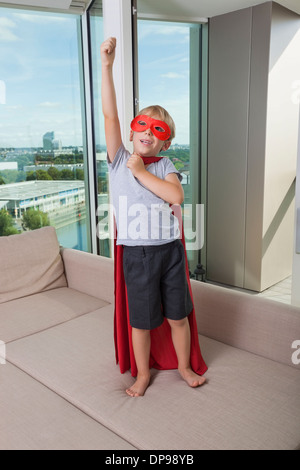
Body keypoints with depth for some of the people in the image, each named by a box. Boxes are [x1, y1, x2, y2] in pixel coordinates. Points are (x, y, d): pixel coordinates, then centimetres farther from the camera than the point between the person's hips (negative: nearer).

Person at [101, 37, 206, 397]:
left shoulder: (165, 166, 2)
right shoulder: (119, 159, 0)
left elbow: (176, 196, -18)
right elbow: (109, 114, -11)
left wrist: (141, 172, -13)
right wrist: (107, 66, -18)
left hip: (169, 249, 1)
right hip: (136, 253, -1)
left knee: (178, 315, 14)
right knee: (141, 319, 12)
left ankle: (184, 366, 38)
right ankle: (143, 373, 35)